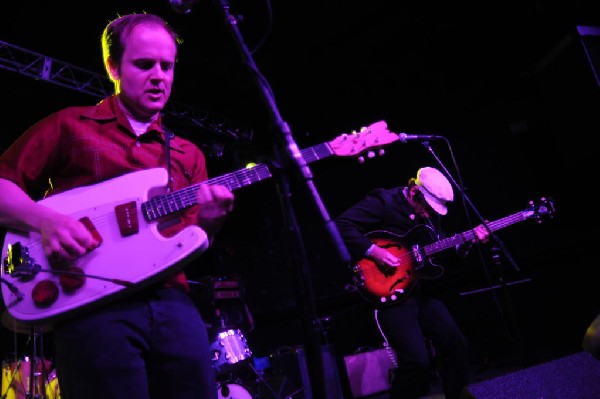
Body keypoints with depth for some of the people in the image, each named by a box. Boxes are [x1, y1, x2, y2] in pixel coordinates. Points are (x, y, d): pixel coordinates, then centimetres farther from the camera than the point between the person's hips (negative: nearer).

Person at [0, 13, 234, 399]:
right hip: (93, 306, -3)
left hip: (173, 304, 4)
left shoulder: (187, 154, 20)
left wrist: (209, 221, -7)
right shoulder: (70, 126, 10)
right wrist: (46, 220, -13)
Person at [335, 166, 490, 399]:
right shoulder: (383, 202, -13)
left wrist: (469, 239, 0)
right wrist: (373, 251, -27)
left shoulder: (429, 211, 10)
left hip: (421, 290, 7)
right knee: (418, 360, -17)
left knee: (456, 345, 4)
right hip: (390, 293, -7)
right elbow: (341, 225, -21)